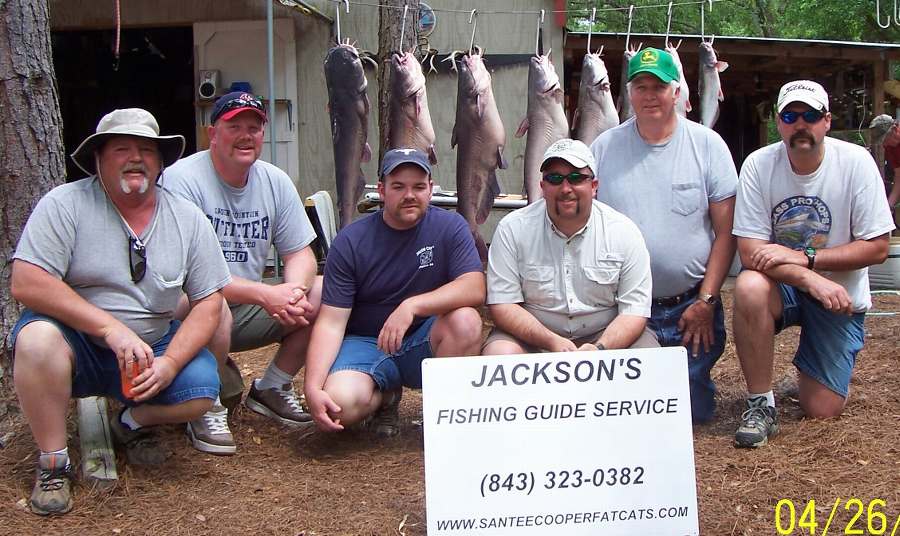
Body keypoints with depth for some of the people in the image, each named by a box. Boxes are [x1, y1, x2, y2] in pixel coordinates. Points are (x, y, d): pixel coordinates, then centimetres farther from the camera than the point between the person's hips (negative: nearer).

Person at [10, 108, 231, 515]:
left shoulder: (188, 219, -1)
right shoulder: (65, 204, -11)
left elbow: (208, 303, -1)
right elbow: (26, 283, -21)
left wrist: (169, 364, -18)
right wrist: (111, 329, -27)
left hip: (154, 347, 3)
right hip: (76, 342, -2)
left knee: (201, 392, -23)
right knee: (37, 338, -34)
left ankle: (133, 422, 13)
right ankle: (53, 463, -13)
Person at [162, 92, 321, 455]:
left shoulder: (276, 182, 3)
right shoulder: (182, 180, -16)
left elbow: (300, 253, 5)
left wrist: (295, 291, -21)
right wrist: (264, 294, -31)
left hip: (249, 311, 6)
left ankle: (272, 389, 9)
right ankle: (206, 407, -10)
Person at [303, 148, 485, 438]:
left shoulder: (450, 227, -4)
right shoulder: (350, 242, -7)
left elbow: (475, 289, -19)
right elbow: (331, 321, -11)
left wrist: (412, 305, -34)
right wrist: (312, 388, -25)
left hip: (425, 343, 0)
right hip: (366, 343, 0)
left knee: (465, 320, -31)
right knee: (342, 403, -30)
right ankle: (385, 396, 8)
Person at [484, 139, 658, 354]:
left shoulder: (624, 232, -4)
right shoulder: (512, 229, -6)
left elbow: (634, 311, -6)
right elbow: (502, 305, -9)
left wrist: (600, 349, -24)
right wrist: (552, 342, -23)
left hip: (605, 334, 1)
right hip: (532, 335, 0)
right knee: (500, 353, -31)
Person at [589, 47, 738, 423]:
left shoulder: (708, 145, -2)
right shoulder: (604, 148, 1)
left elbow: (726, 231, -2)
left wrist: (705, 302, -8)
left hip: (691, 305, -1)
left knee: (694, 411, 0)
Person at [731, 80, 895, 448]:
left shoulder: (856, 162, -14)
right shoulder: (758, 165, -13)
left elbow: (877, 248, -12)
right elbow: (750, 252, -16)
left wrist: (804, 257, -24)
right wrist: (812, 281, -31)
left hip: (841, 294, 0)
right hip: (781, 287, 0)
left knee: (822, 410, -6)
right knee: (749, 288, -36)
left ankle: (807, 373, 33)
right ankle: (761, 404, -18)